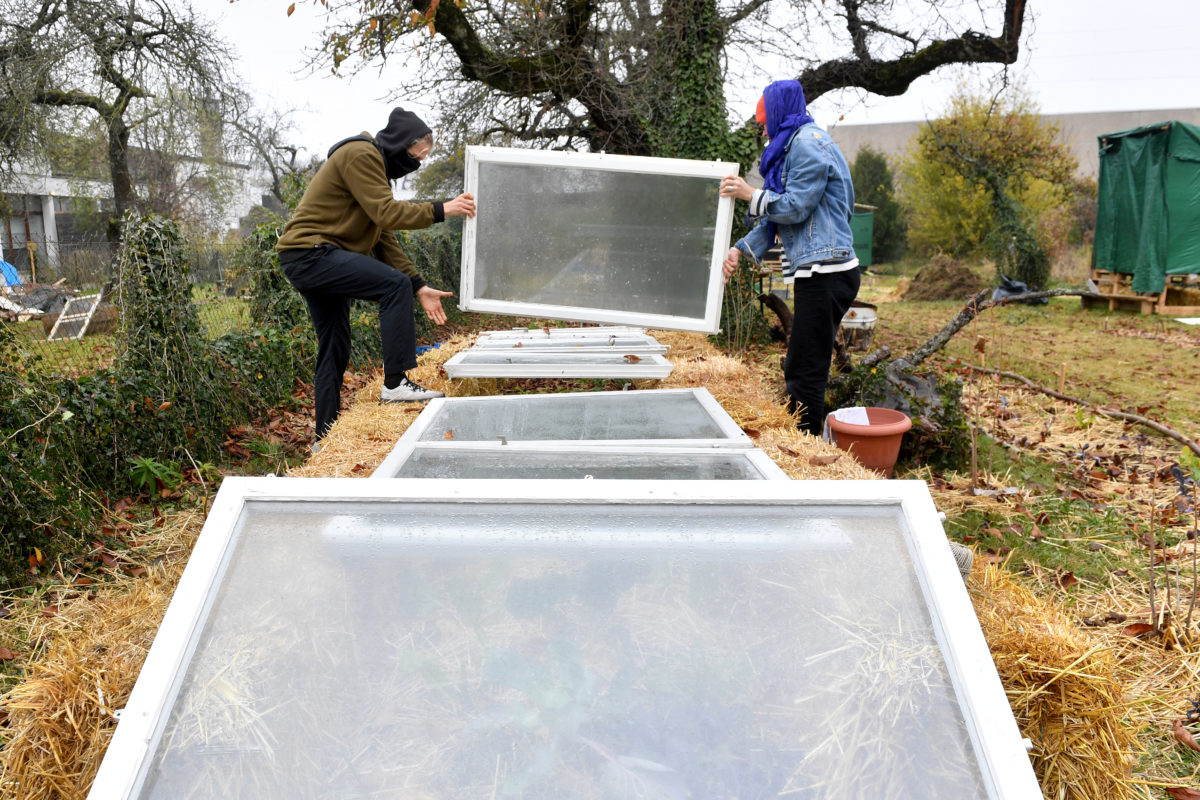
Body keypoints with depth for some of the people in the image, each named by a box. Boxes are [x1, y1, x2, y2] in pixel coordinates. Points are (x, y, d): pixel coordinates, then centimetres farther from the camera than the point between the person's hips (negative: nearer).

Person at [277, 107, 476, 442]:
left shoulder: (377, 165, 22)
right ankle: (396, 383, -20)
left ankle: (325, 437, 17)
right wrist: (440, 210, -21)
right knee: (395, 285, -22)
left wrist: (419, 287, 6)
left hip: (309, 260, 11)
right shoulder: (361, 155, -9)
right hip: (311, 252, -11)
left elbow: (384, 238, 15)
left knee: (335, 350, 11)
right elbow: (387, 213, -22)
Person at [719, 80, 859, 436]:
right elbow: (779, 215, 21)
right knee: (799, 368, 13)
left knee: (805, 373, -8)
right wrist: (740, 249, 13)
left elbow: (795, 207, -15)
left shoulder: (807, 143, -8)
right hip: (817, 273, 11)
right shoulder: (796, 145, 23)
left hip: (825, 273, -11)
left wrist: (750, 194, -4)